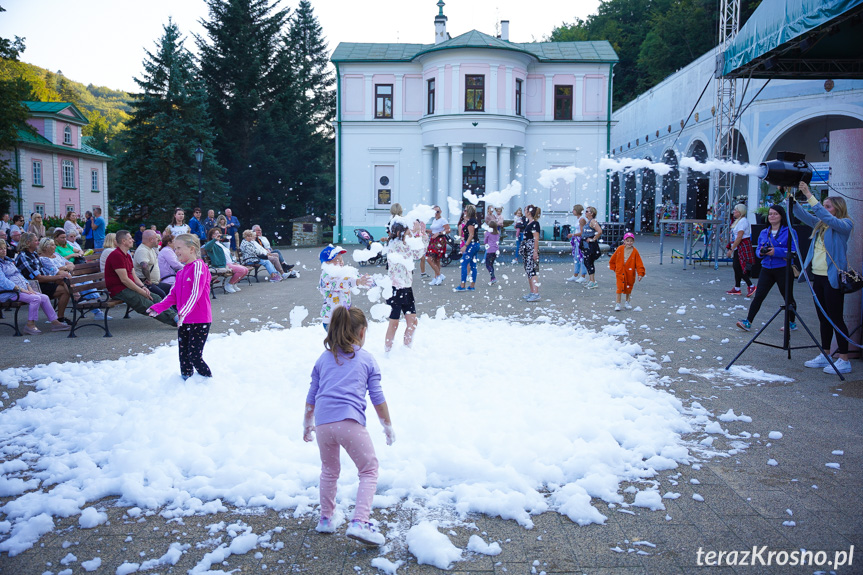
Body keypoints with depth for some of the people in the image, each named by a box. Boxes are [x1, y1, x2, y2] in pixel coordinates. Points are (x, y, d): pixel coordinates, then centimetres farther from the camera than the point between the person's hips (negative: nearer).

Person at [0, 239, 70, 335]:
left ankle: (54, 322, -2)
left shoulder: (8, 260, 21)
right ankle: (30, 325, -20)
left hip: (22, 289, 9)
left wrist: (29, 287, 7)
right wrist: (20, 289, -21)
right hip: (8, 293, -9)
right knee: (35, 298, -26)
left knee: (44, 297, -3)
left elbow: (19, 275, 21)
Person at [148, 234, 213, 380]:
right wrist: (157, 308, 7)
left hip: (200, 321, -8)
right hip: (184, 321, 9)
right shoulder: (181, 271, 14)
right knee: (183, 356, 12)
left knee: (194, 356, -7)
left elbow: (195, 293, -23)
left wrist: (183, 312, -34)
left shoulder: (198, 266, -13)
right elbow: (173, 295, 18)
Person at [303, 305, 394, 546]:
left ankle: (326, 520, 33)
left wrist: (307, 424, 34)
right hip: (350, 422, -4)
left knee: (329, 472, 25)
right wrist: (388, 426, 21)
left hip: (323, 423, 4)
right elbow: (378, 398, 11)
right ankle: (359, 523, -7)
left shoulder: (324, 358, 21)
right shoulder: (367, 360, 12)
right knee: (369, 471, 7)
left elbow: (311, 397, 21)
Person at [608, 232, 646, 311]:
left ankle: (627, 302, 32)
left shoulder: (635, 252, -9)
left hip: (630, 273, 1)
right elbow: (613, 259, 7)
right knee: (620, 287, -7)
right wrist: (614, 268, 11)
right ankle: (618, 303, -1)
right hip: (620, 272, -1)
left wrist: (640, 274, -15)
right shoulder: (620, 249, -7)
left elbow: (639, 263, -8)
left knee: (629, 287, 14)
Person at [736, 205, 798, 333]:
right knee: (758, 296, -3)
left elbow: (793, 251, -13)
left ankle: (792, 323, 27)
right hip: (767, 269, 4)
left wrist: (776, 251, -23)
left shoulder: (789, 232, -6)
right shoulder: (763, 233, 11)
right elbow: (759, 250, 15)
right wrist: (761, 252, -8)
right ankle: (748, 322, -5)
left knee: (788, 297, 10)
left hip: (783, 269, -4)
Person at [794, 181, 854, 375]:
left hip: (833, 277, -7)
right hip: (818, 275, 7)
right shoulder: (820, 224, 12)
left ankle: (844, 360, 3)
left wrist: (810, 197, -28)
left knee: (836, 318, -4)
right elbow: (802, 214, 6)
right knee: (823, 318, 13)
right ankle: (824, 356, 21)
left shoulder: (845, 224, -8)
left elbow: (827, 218, -25)